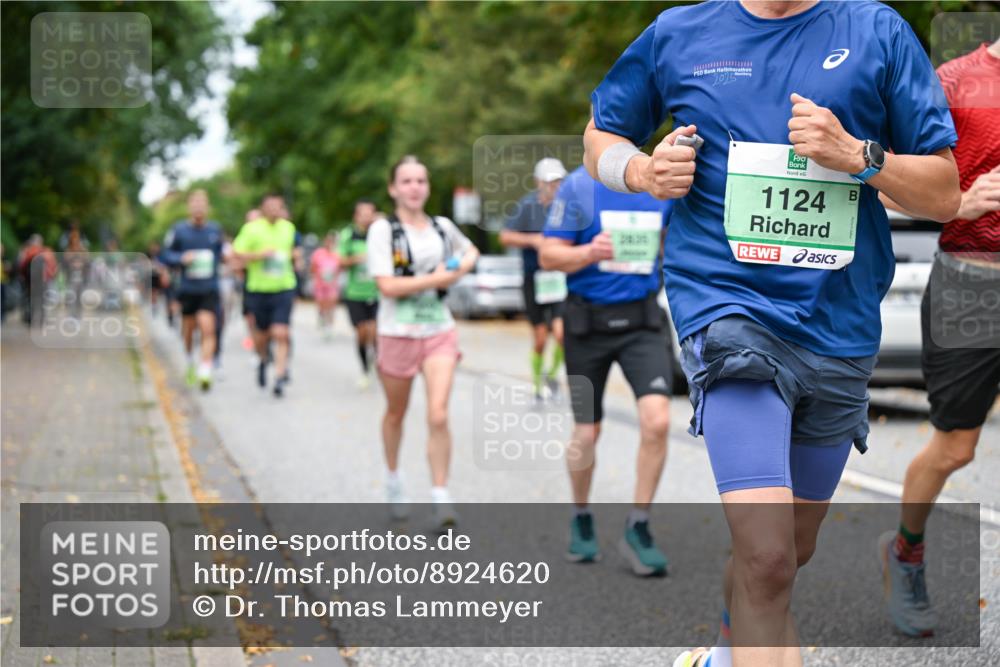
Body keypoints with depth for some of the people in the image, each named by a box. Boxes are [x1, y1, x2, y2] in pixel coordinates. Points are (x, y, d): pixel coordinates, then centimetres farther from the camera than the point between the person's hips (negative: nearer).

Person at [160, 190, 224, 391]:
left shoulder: (215, 229, 3)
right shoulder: (179, 230, -3)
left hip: (209, 289, 0)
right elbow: (165, 255, 0)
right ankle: (190, 363, 41)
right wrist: (182, 258, -16)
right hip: (187, 289, 0)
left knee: (208, 328, -15)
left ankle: (205, 372, -19)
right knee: (188, 329, 14)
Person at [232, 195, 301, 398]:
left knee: (280, 334, -11)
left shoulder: (289, 228, 9)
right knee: (262, 334, 10)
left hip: (284, 288, 1)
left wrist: (296, 254, 5)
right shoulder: (251, 229, -4)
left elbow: (296, 248, 27)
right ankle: (263, 360, 43)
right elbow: (237, 253, -8)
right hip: (259, 289, -1)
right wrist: (260, 255, -20)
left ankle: (280, 377, -9)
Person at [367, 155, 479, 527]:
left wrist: (461, 269, 5)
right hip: (397, 333, -2)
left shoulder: (442, 227, 6)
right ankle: (393, 478, 40)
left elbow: (470, 251, 27)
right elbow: (387, 286, -17)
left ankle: (440, 497, -8)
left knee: (439, 416, -12)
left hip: (440, 331, 2)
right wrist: (438, 278, -15)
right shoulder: (383, 230, -7)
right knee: (396, 414, 16)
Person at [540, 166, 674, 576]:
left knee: (656, 421, -17)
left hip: (641, 321, 2)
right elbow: (548, 256, -8)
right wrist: (589, 253, -26)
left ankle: (638, 528, -2)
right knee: (587, 434, 9)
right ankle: (581, 521, 34)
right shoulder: (578, 187, -7)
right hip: (588, 322, -1)